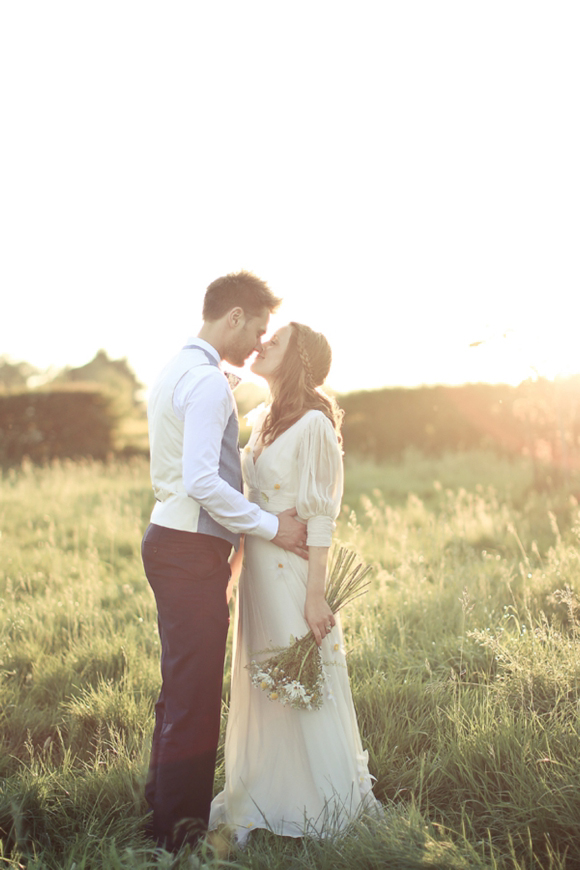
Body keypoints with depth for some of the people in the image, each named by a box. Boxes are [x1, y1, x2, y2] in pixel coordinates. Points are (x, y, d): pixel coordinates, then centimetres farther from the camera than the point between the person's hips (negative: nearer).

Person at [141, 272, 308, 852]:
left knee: (181, 687, 19)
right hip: (192, 550, -11)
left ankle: (164, 811, 31)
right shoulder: (208, 381, -16)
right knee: (195, 695, -2)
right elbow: (201, 481, -25)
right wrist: (269, 526, -16)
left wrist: (240, 528, 21)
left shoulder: (174, 373, 17)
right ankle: (181, 833, 8)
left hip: (168, 538, 11)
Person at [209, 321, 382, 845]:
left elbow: (321, 520, -16)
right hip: (258, 569, 8)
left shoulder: (314, 425, -14)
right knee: (260, 686, 15)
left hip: (293, 571, -8)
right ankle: (262, 803, 30)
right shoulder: (264, 422, 11)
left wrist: (315, 596, -18)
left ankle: (320, 806, 21)